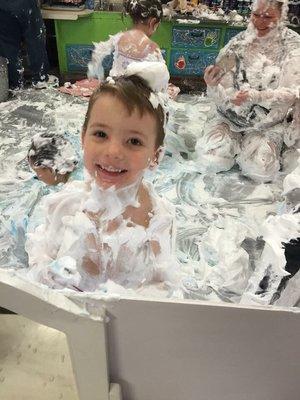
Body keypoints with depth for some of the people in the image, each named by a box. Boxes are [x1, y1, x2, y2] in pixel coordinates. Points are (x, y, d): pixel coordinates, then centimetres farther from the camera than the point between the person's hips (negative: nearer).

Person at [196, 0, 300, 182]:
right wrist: (212, 85, -29)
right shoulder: (238, 43, -2)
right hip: (230, 118, 2)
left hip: (269, 124, -1)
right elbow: (222, 92, -4)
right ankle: (241, 145, 13)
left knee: (259, 170, -21)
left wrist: (256, 96, -30)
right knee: (209, 158, -19)